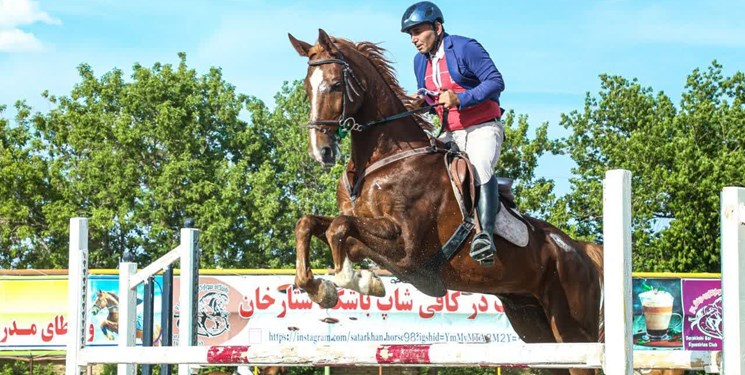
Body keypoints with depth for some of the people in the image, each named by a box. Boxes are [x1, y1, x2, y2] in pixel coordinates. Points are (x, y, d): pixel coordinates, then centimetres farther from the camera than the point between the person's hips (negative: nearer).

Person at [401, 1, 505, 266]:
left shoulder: (464, 48, -11)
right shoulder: (420, 61, 11)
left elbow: (496, 82, -16)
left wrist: (460, 99, -27)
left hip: (483, 128, -8)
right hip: (451, 134, 8)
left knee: (480, 166, -33)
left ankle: (486, 234, -47)